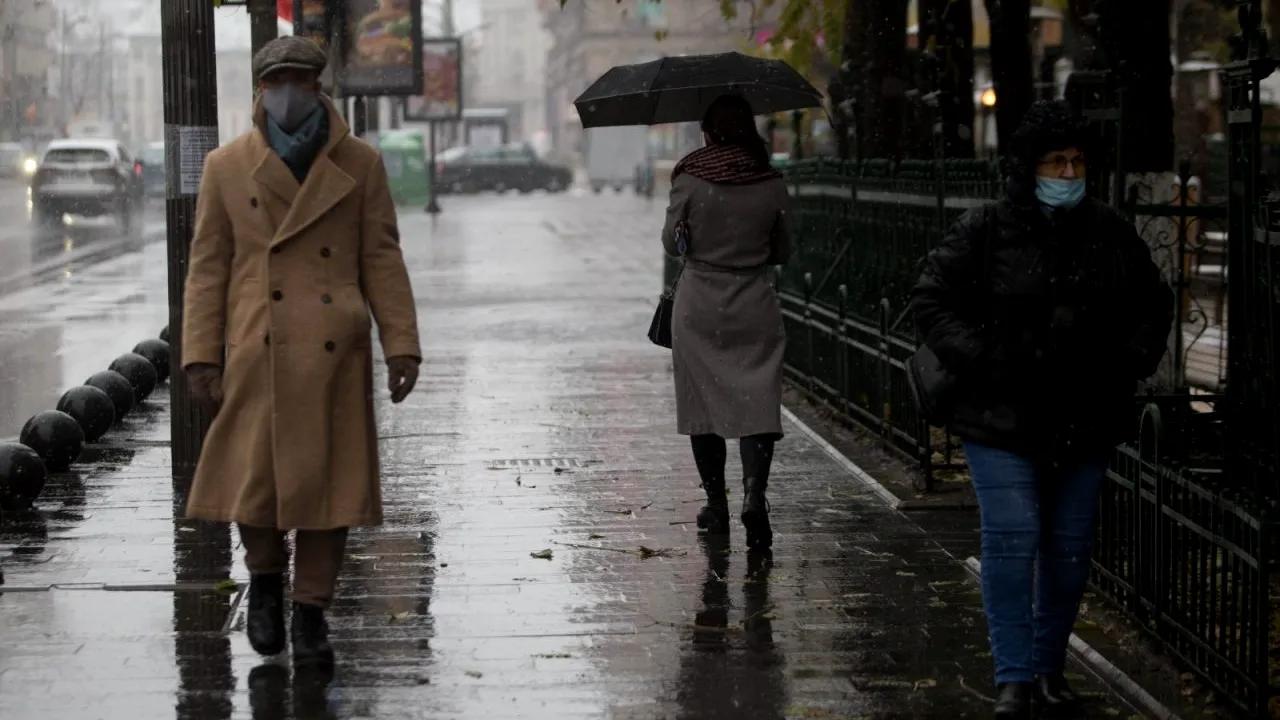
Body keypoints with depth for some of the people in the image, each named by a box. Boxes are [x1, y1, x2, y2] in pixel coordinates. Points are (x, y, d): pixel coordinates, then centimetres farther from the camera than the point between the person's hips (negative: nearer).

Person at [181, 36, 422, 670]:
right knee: (253, 481, -4)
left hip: (335, 355, 0)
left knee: (329, 481, 0)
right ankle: (264, 577, 27)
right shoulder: (227, 167, 6)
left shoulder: (360, 165, 6)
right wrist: (201, 356, -1)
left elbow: (382, 259, 5)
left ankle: (310, 614, 15)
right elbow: (208, 266, 6)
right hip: (260, 354, 0)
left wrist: (401, 345, -3)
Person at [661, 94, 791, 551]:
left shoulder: (690, 180, -8)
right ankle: (754, 492, -22)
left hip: (698, 308, -1)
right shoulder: (772, 186, -2)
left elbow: (672, 243, 1)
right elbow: (782, 252, 8)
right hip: (755, 309, 1)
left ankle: (717, 507, 15)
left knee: (703, 405, 10)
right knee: (757, 403, 0)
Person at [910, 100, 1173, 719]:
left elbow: (1154, 303, 19)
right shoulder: (985, 233, -5)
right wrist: (981, 360, -15)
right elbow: (931, 301, -4)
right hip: (1003, 419, -4)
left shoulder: (1110, 235, 7)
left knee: (1070, 546, 10)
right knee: (1012, 540, -10)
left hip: (1084, 423, 4)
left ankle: (1050, 667, 25)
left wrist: (1133, 361, 2)